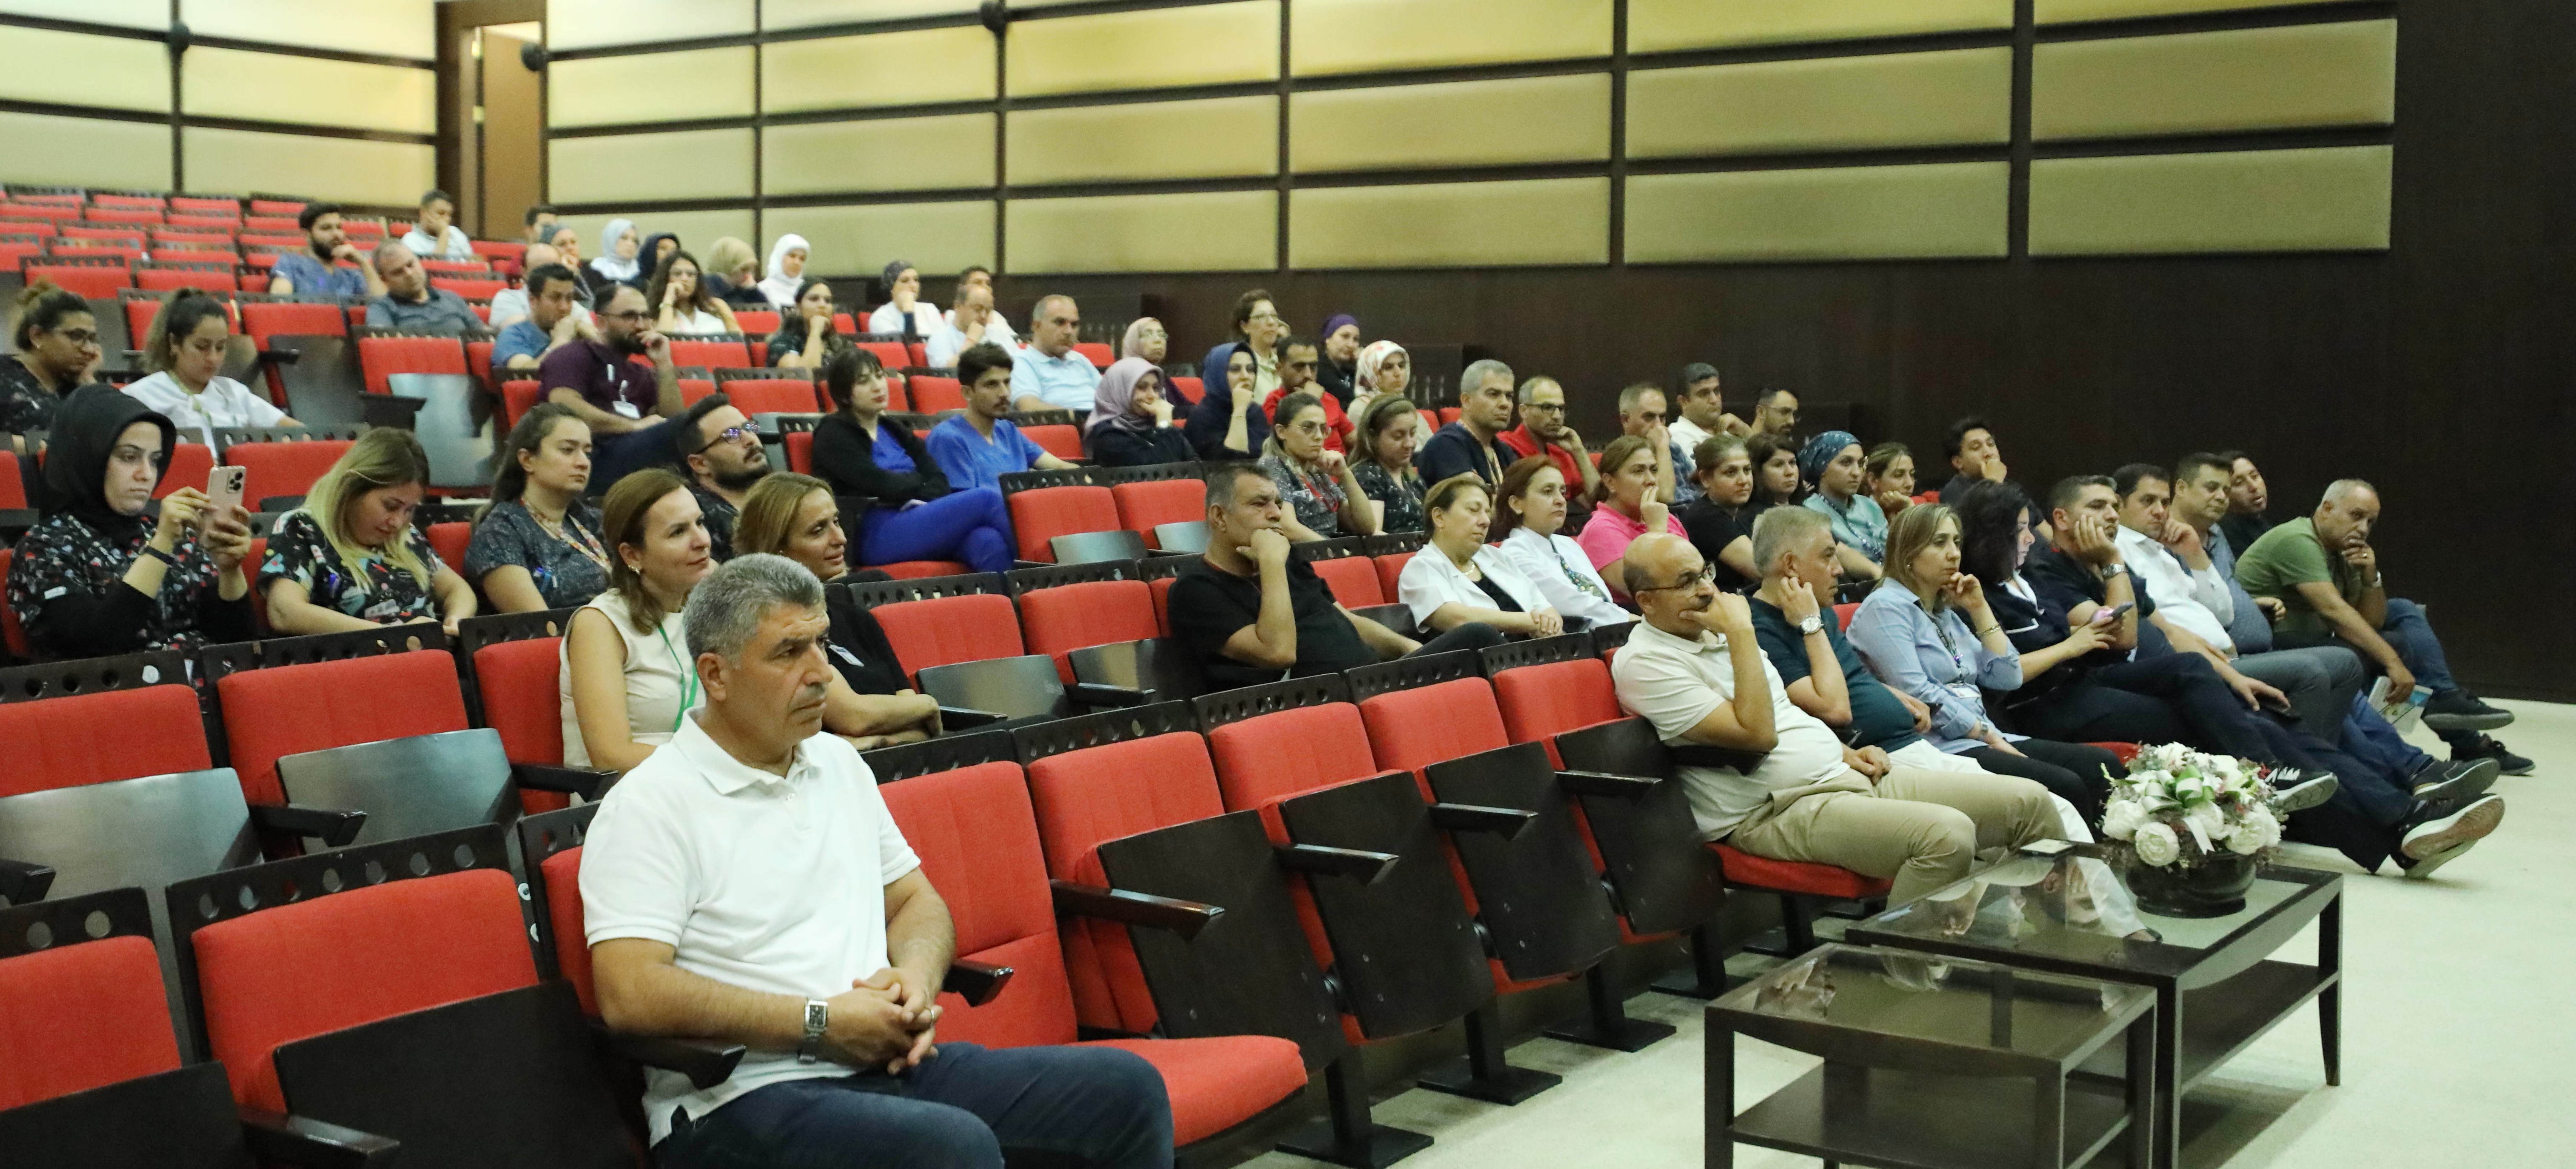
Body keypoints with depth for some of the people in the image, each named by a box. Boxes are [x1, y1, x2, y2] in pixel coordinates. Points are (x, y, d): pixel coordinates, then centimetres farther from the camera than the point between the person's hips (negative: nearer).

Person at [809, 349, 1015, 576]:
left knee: (987, 541, -30)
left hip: (919, 523, 6)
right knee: (985, 499, -24)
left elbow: (939, 482, 10)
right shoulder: (833, 434, 6)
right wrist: (921, 481, 8)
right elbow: (879, 484, -8)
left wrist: (918, 500, -11)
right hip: (876, 535, -6)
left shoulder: (896, 431, 26)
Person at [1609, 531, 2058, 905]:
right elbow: (1758, 734, -20)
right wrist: (1741, 634, -17)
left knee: (2029, 800, 0)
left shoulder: (1716, 630, 16)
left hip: (1844, 774, 9)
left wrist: (1843, 753, 13)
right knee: (1946, 835, -32)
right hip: (1777, 811, -9)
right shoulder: (1644, 664, -12)